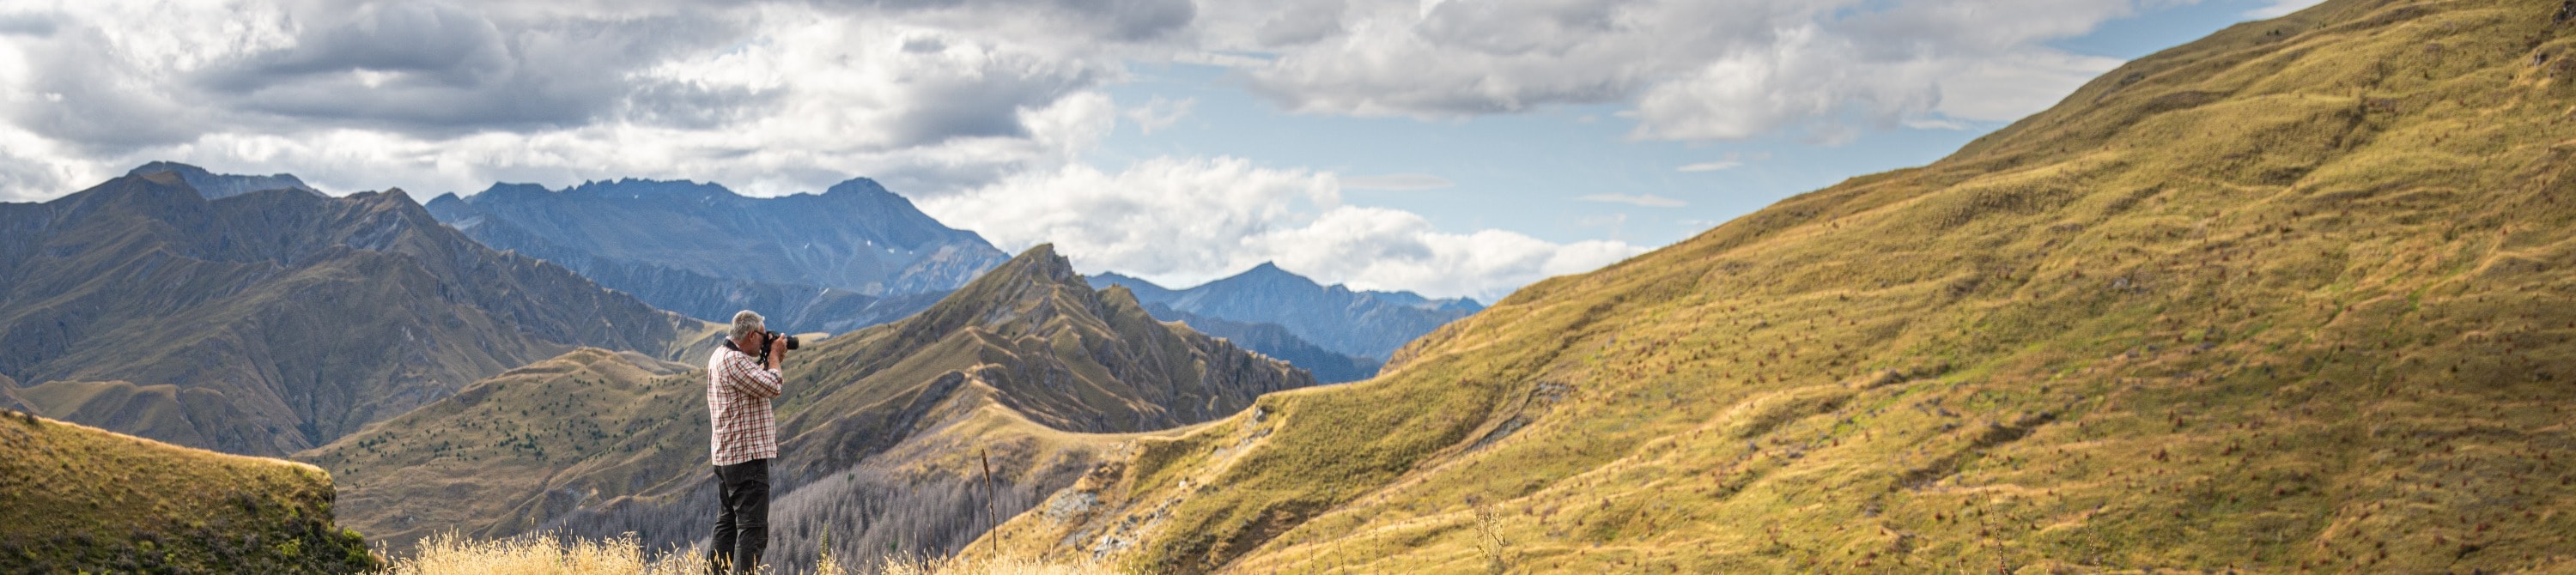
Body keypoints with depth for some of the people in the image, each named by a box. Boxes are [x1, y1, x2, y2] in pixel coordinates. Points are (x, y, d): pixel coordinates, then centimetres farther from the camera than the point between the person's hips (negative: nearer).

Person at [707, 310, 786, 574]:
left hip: (726, 455, 11)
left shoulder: (721, 355, 15)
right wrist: (774, 357, -6)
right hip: (747, 455, -11)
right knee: (753, 528, -9)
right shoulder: (733, 360, -18)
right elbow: (771, 387, -21)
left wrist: (770, 360, 13)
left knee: (727, 523, 17)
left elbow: (757, 382, 25)